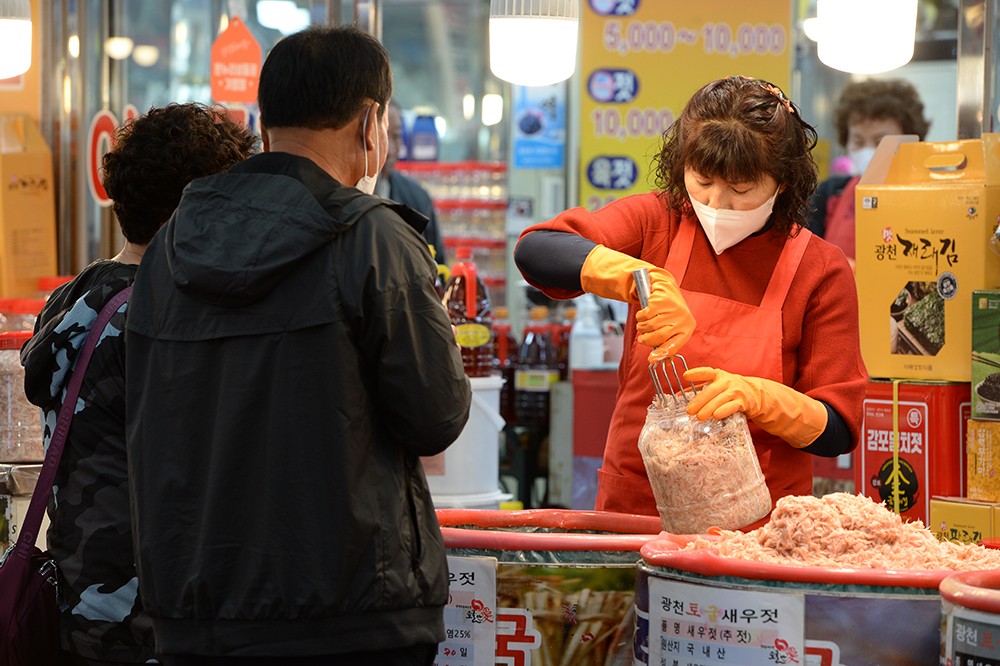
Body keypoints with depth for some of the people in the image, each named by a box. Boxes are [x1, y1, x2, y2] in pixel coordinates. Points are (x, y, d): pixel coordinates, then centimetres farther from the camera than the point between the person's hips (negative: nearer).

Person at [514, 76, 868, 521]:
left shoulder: (820, 271, 0)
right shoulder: (659, 222, 5)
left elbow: (838, 432, -2)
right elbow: (535, 250, -11)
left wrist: (754, 396, -21)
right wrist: (642, 278, -26)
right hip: (631, 509, 2)